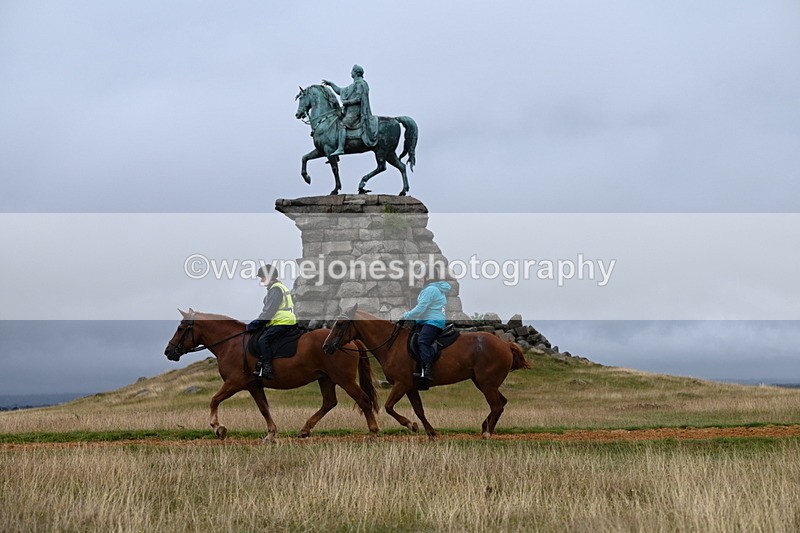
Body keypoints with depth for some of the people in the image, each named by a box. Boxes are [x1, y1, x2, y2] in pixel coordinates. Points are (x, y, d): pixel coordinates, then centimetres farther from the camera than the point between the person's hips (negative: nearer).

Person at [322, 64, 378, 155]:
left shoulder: (360, 83, -8)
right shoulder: (353, 85, 24)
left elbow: (358, 98, -17)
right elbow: (340, 91, 31)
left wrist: (346, 102, -12)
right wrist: (331, 84, 30)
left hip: (355, 111, -11)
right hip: (350, 111, 11)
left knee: (342, 125, -25)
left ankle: (340, 148, -35)